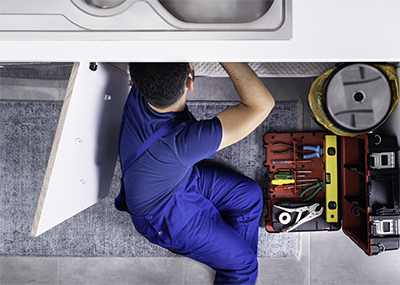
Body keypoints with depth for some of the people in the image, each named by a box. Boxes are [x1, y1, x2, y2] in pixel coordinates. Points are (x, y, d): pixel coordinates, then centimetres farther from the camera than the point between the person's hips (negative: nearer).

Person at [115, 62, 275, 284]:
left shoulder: (140, 93, -25)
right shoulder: (180, 142, -45)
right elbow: (262, 104, -44)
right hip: (162, 213, -7)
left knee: (250, 195, 12)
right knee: (242, 263, 5)